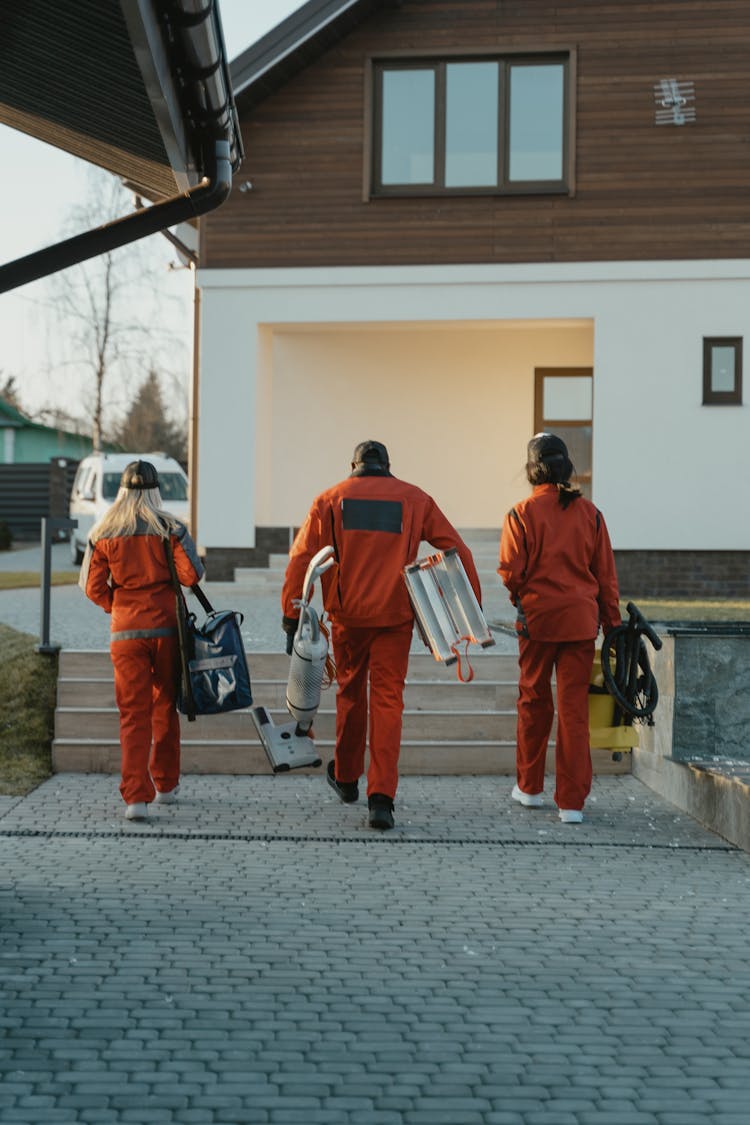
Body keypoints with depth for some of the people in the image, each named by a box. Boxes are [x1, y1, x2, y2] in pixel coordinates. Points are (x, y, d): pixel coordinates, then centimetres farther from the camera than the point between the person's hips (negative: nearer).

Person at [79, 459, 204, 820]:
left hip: (125, 632, 0)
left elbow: (93, 587, -1)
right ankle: (166, 784, 27)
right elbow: (191, 576, -10)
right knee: (165, 707, 16)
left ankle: (136, 796, -12)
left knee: (133, 714, 0)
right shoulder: (169, 528, -5)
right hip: (166, 628, 0)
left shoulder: (103, 533, -1)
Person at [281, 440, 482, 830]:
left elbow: (302, 557, -2)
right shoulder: (415, 500, 7)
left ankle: (346, 778, 35)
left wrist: (291, 614, -2)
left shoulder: (330, 499, 6)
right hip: (395, 615, -1)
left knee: (350, 692, 19)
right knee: (387, 700, 0)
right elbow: (457, 549, 3)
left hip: (347, 614, 1)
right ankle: (381, 798, -10)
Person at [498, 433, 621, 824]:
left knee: (534, 702, 15)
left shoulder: (522, 513, -8)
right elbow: (606, 574, 3)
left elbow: (511, 572, -11)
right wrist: (612, 623, 10)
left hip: (537, 618, -1)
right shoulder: (589, 512, 1)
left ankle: (529, 787, 28)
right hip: (581, 620, 2)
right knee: (575, 707, 3)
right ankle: (572, 802, 2)